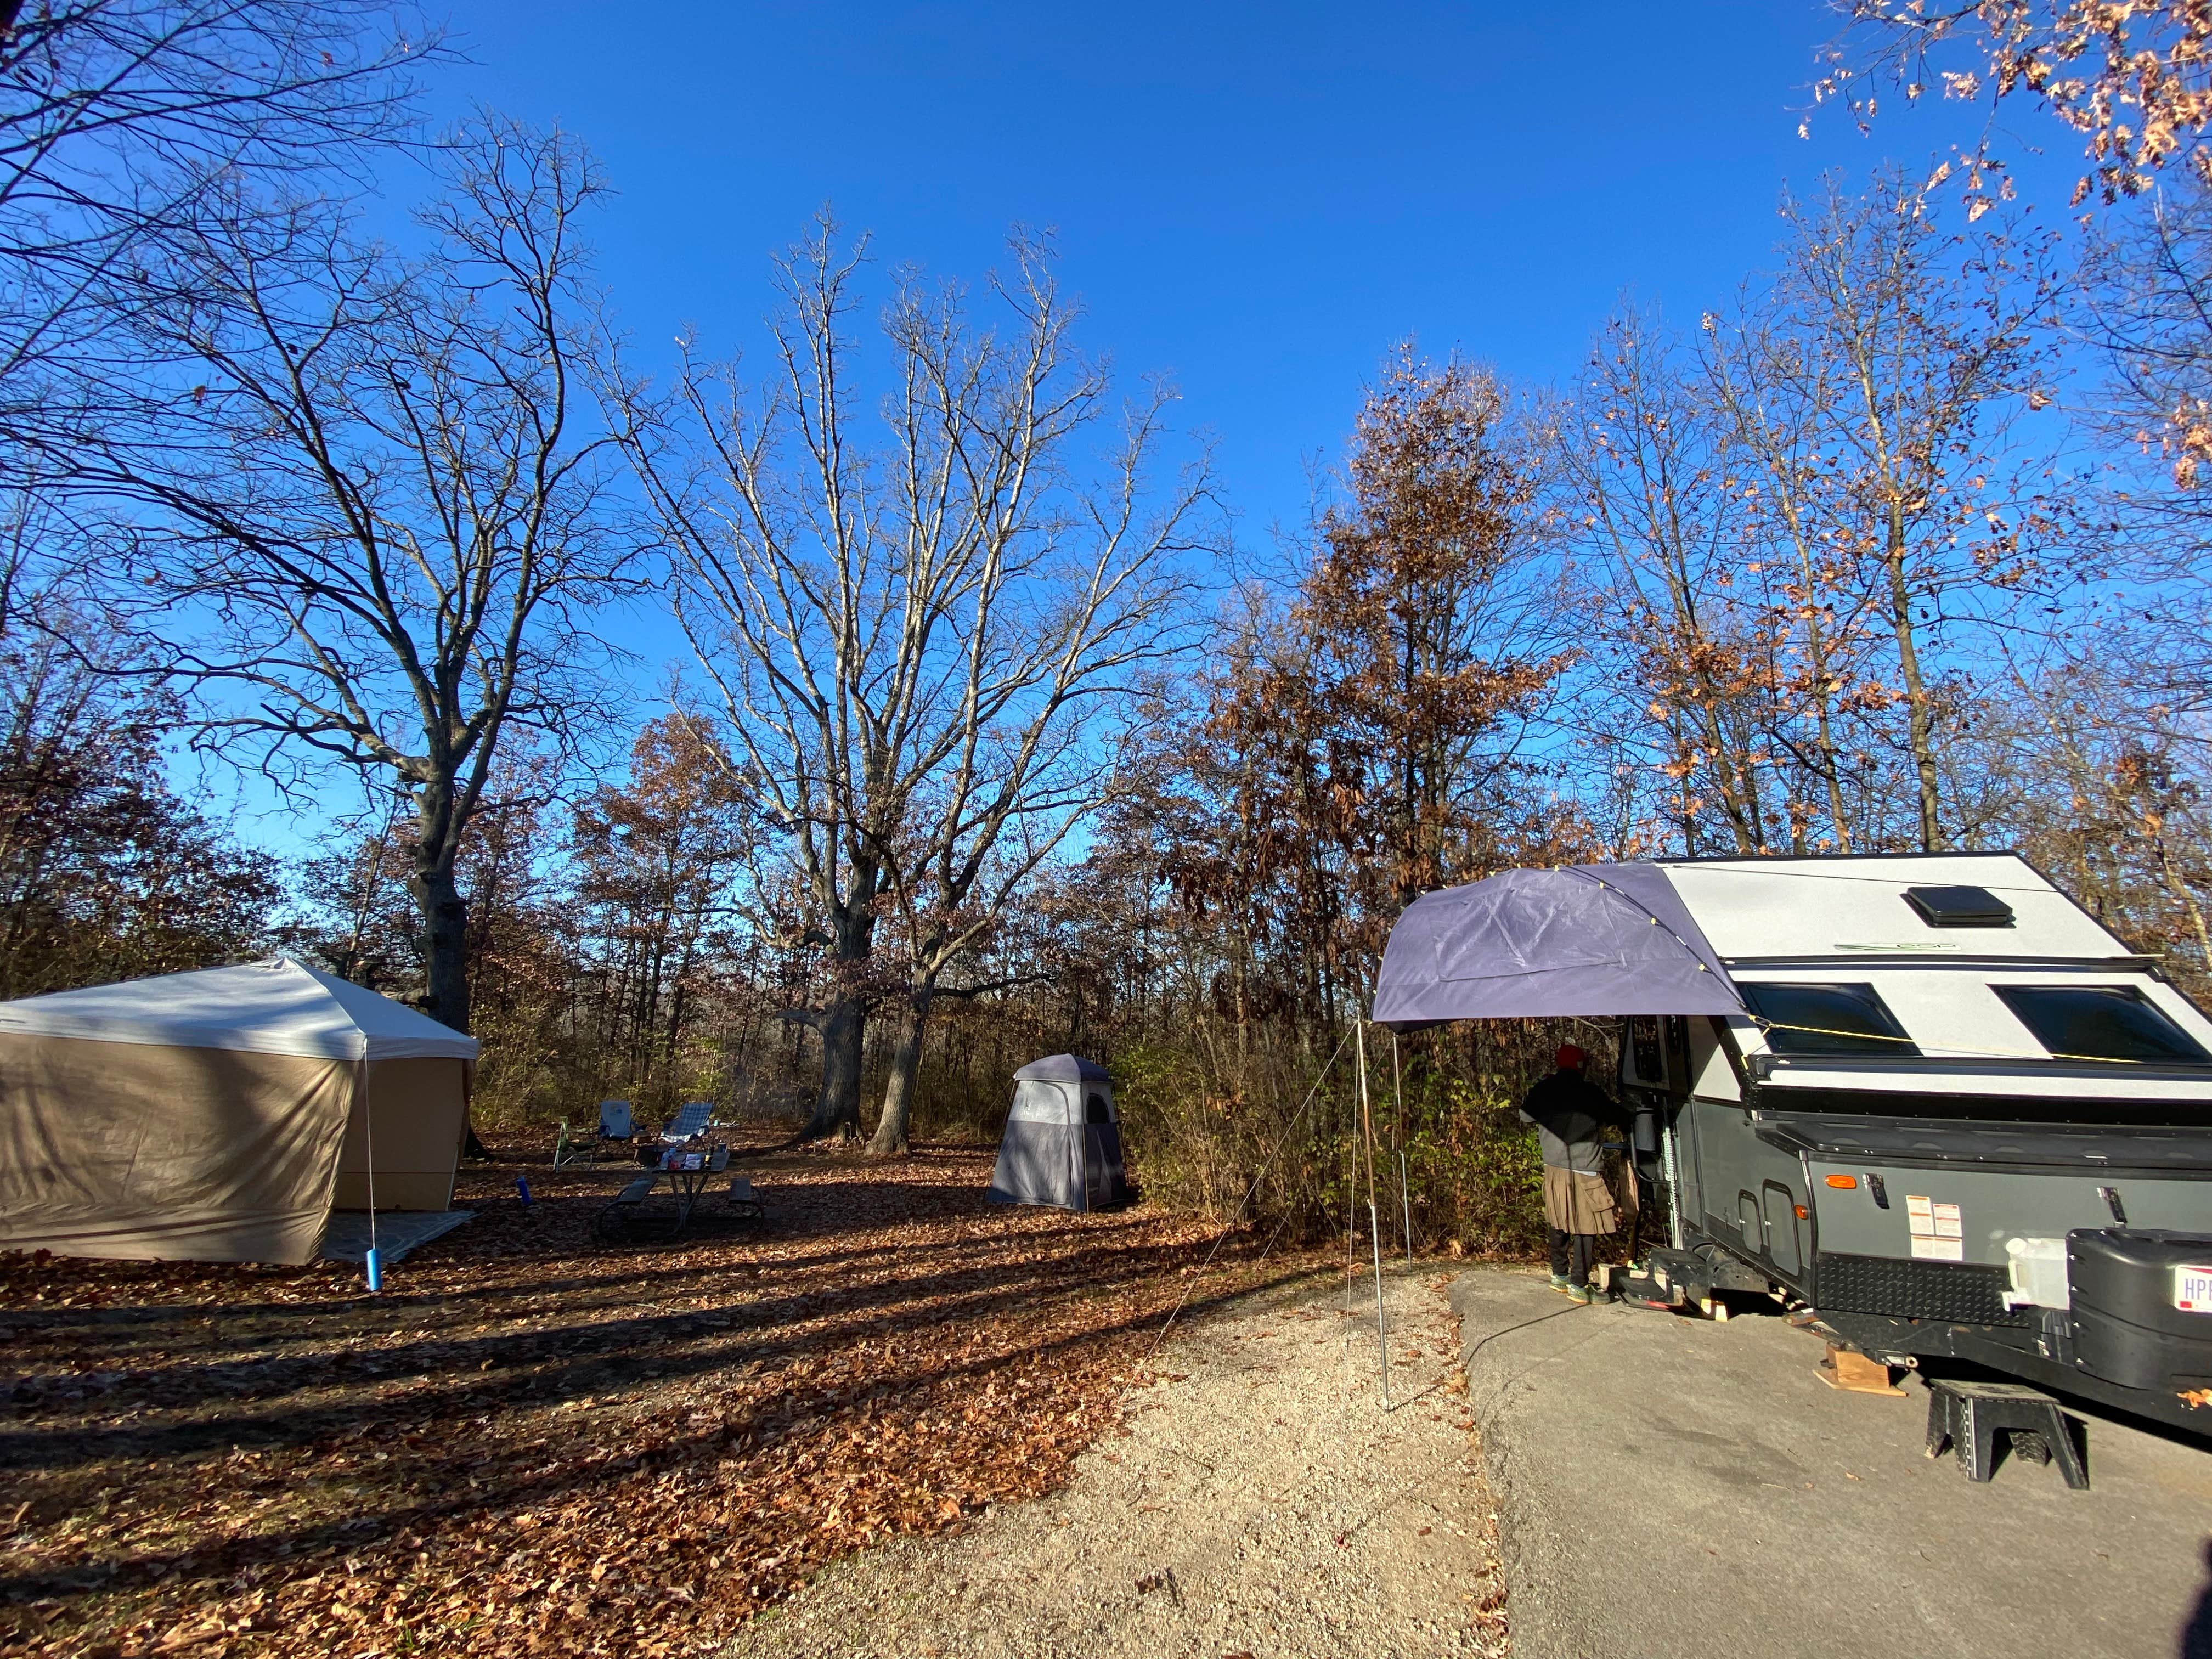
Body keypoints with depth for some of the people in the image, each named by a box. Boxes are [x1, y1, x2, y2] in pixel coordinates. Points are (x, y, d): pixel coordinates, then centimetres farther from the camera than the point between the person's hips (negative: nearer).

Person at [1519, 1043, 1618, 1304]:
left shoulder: (1543, 1090, 1)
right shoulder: (1589, 1091, -8)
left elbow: (1525, 1116, 13)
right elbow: (1610, 1114, 7)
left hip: (1554, 1168, 5)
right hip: (1584, 1170, -5)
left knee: (1558, 1223, 16)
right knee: (1585, 1228, 1)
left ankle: (1560, 1275, 25)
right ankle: (1578, 1285, 2)